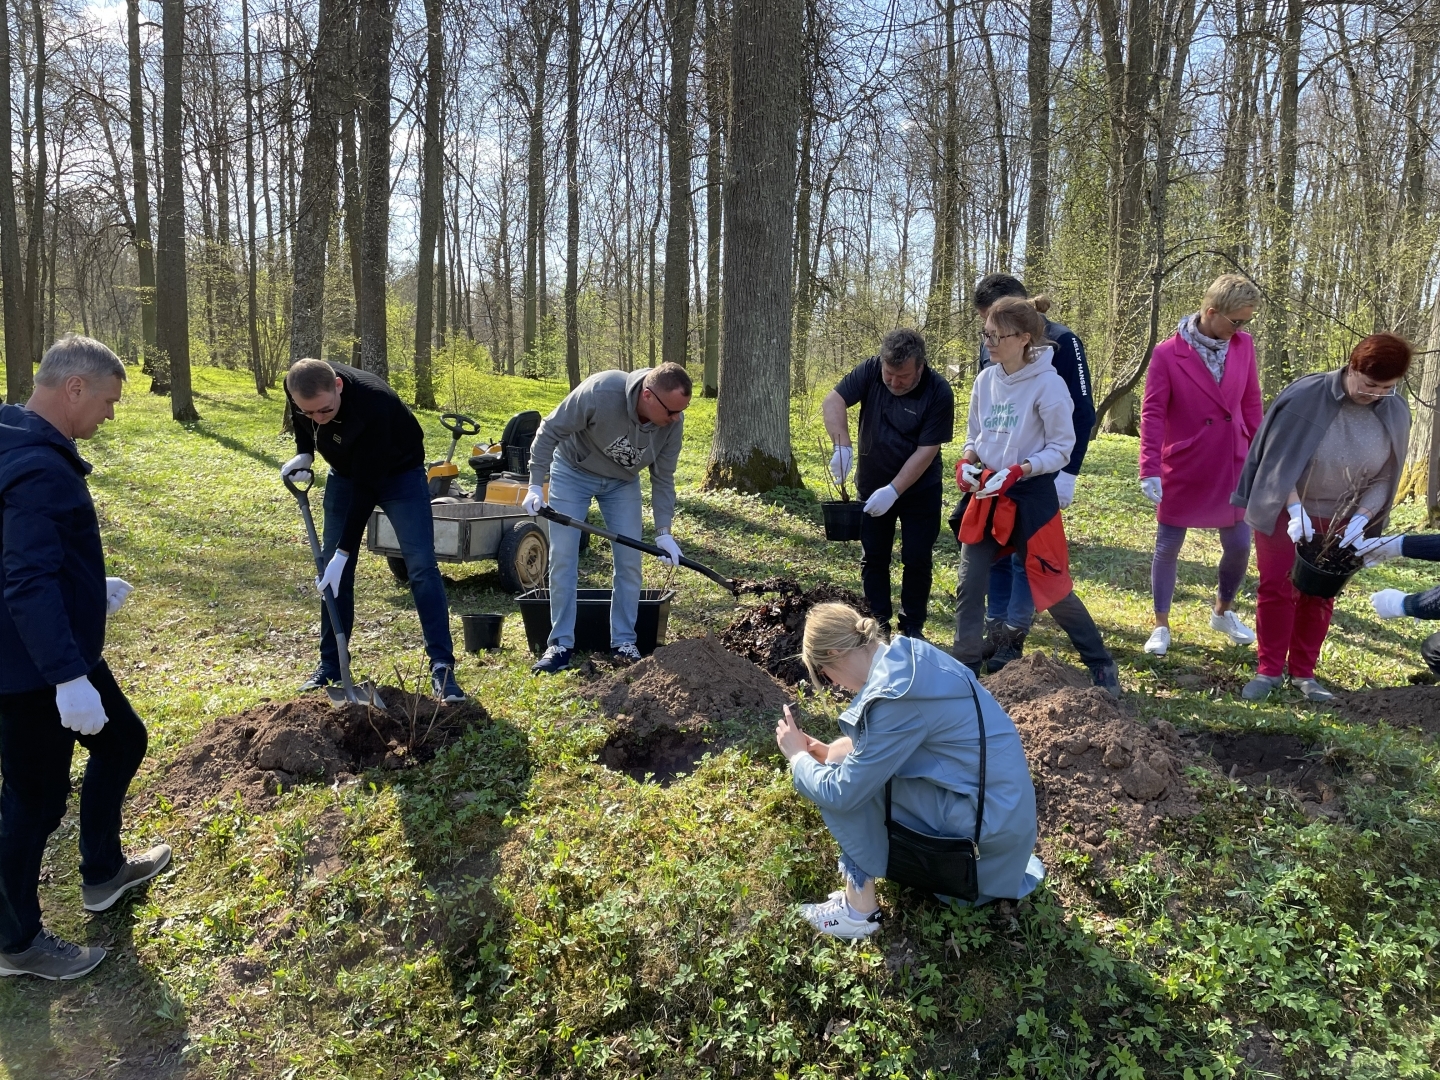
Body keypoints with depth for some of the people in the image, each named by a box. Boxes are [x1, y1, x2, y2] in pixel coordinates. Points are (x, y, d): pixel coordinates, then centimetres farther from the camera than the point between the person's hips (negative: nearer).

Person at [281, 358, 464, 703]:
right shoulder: (298, 386, -22)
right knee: (331, 569, 3)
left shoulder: (374, 403, -39)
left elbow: (366, 483, -34)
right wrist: (304, 453, -10)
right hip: (345, 472, 6)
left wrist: (344, 550, -30)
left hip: (397, 472, -5)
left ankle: (442, 667, -13)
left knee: (421, 566, -15)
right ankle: (330, 666, 14)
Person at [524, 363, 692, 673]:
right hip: (572, 472, -3)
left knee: (629, 560, -2)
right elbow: (550, 431, -24)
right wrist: (536, 485, -25)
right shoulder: (600, 392, -37)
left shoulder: (673, 422, -23)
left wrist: (663, 530, -15)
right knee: (562, 558, -5)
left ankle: (624, 642, 9)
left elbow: (663, 478, -10)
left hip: (622, 482, 3)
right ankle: (561, 644, 4)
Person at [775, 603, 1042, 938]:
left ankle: (859, 907, 3)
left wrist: (798, 755, -3)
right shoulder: (907, 653, -1)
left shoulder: (895, 696, -27)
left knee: (853, 787, -12)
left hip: (991, 816, -9)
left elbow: (841, 792, -20)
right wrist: (835, 750, 7)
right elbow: (882, 737, 18)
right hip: (1004, 795, 9)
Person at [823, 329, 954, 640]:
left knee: (917, 559, 4)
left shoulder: (939, 393, -21)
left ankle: (912, 627, 18)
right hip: (872, 484, 3)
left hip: (920, 489, -3)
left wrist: (893, 491, -29)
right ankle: (878, 624, 21)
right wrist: (842, 447, -36)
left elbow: (926, 451, -22)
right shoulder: (871, 371, -14)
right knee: (873, 557, 9)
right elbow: (833, 401, -21)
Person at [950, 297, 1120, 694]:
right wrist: (966, 463, -7)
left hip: (1031, 497, -5)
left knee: (1054, 589, 4)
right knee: (969, 585, 4)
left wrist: (1018, 471, -23)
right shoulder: (985, 380, 3)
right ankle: (965, 669, 17)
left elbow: (1061, 449, -10)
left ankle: (1101, 665, 24)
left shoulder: (1048, 384, -14)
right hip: (985, 496, 5)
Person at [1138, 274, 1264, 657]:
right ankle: (1161, 626, 19)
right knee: (1168, 547, 4)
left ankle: (1223, 612, 35)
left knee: (1239, 545, 11)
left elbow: (1251, 404, 7)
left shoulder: (1243, 345, -1)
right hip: (1182, 469, -4)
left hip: (1232, 467, 4)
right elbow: (1152, 414, -14)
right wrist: (1150, 471, -20)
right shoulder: (1168, 353, -14)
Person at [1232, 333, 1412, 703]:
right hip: (1284, 509, -3)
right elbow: (1280, 457, -17)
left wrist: (1361, 518, -16)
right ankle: (1269, 670, 9)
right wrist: (1295, 509, -24)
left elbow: (1384, 477, -2)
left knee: (1319, 595, 8)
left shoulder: (1395, 414, -9)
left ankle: (1303, 673, 18)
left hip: (1337, 519, 3)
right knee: (1276, 588, -2)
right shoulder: (1307, 395, -21)